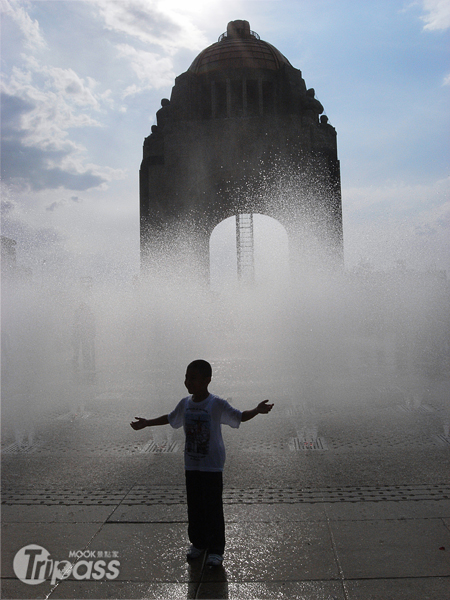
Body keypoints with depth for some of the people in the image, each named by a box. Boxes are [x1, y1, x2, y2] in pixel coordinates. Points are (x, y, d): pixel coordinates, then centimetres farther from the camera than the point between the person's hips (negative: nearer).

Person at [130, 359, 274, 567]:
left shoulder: (217, 405, -14)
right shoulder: (185, 404, 2)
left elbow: (240, 417, -14)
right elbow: (170, 419, 18)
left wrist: (258, 410, -31)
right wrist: (146, 423, 23)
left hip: (212, 465, -5)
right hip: (191, 464, 5)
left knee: (213, 508, 1)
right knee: (194, 507, 14)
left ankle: (215, 549, 16)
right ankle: (198, 543, 33)